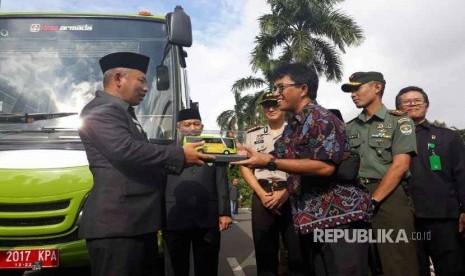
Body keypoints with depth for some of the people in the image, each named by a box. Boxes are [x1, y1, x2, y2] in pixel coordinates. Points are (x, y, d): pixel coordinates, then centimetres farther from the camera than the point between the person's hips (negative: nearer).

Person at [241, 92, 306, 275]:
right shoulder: (253, 135, 14)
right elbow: (245, 167, 9)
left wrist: (285, 193, -11)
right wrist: (262, 194, -5)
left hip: (292, 195, -2)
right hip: (263, 196, 2)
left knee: (298, 251, -1)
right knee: (264, 251, 7)